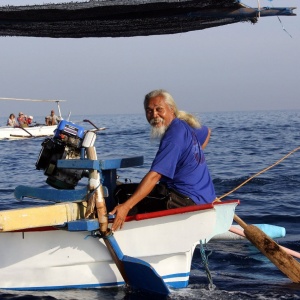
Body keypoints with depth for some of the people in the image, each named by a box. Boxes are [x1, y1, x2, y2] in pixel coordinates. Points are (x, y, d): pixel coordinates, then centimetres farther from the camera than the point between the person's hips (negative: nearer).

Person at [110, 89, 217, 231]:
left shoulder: (174, 135, -20)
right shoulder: (185, 125, 10)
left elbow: (154, 175, -30)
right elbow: (206, 132, 36)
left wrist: (126, 206, -37)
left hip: (188, 201, -11)